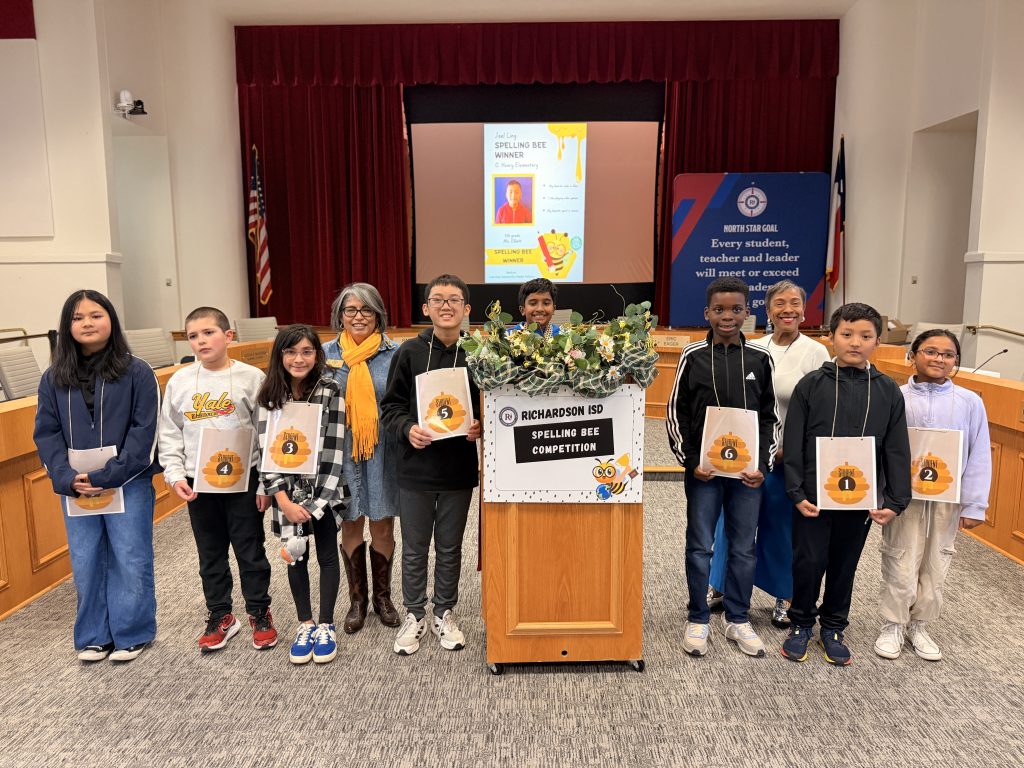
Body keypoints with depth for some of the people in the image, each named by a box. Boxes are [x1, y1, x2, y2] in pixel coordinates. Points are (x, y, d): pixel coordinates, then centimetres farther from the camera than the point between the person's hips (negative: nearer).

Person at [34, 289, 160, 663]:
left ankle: (133, 634, 22)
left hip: (129, 484, -3)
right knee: (85, 564, 12)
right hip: (76, 489, 4)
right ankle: (93, 636, 29)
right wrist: (67, 478, -10)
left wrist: (108, 476, -16)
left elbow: (145, 430, -10)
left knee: (130, 561, 5)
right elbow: (46, 433, 5)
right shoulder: (53, 378, 6)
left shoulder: (136, 372, -6)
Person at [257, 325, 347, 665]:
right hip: (287, 488, 2)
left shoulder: (330, 390, -11)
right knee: (295, 556, 12)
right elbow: (266, 450, -5)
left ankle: (326, 625, 24)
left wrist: (317, 500, -16)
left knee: (327, 555, 8)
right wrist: (284, 500, -13)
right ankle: (305, 624, 29)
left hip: (323, 487, -2)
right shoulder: (271, 395, -3)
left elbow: (334, 448, -13)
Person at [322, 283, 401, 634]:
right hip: (342, 453, 1)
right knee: (350, 524, 12)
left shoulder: (393, 353, -3)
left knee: (382, 524, 10)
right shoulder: (327, 353, 1)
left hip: (383, 453, -1)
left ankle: (382, 596, 31)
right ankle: (357, 599, 30)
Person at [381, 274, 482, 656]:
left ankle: (444, 614, 33)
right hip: (415, 467, 0)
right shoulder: (410, 352, -3)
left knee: (450, 548, 15)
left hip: (459, 469, 0)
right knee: (414, 549, 13)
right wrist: (407, 429, -17)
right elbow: (390, 406, 1)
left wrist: (480, 427, -15)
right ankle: (414, 615, 31)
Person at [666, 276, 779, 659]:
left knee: (743, 548, 11)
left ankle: (738, 620, 28)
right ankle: (698, 619, 23)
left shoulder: (760, 358, 2)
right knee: (700, 547, 7)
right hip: (704, 470, -2)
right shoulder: (693, 356, -3)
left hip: (748, 470, 2)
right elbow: (676, 414, -1)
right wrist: (690, 462, -7)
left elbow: (769, 417, 7)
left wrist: (763, 465, -3)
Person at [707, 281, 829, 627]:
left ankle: (786, 596, 28)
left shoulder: (816, 353, -5)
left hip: (790, 455, -3)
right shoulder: (752, 349, 4)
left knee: (783, 524, 9)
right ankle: (719, 585, 28)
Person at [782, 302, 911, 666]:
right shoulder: (811, 385, -6)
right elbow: (794, 444, -5)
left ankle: (833, 627, 34)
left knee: (845, 565, 15)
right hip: (814, 496, -2)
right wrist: (797, 492, -9)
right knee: (808, 561, 6)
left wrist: (895, 500, -1)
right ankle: (801, 623, 28)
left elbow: (897, 450, 4)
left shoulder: (888, 391, 1)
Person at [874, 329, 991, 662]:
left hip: (947, 498, 2)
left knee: (936, 563, 14)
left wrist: (974, 505, 0)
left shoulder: (970, 402, -3)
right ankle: (893, 625, 26)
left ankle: (919, 625, 34)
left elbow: (979, 457, 0)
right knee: (901, 563, 6)